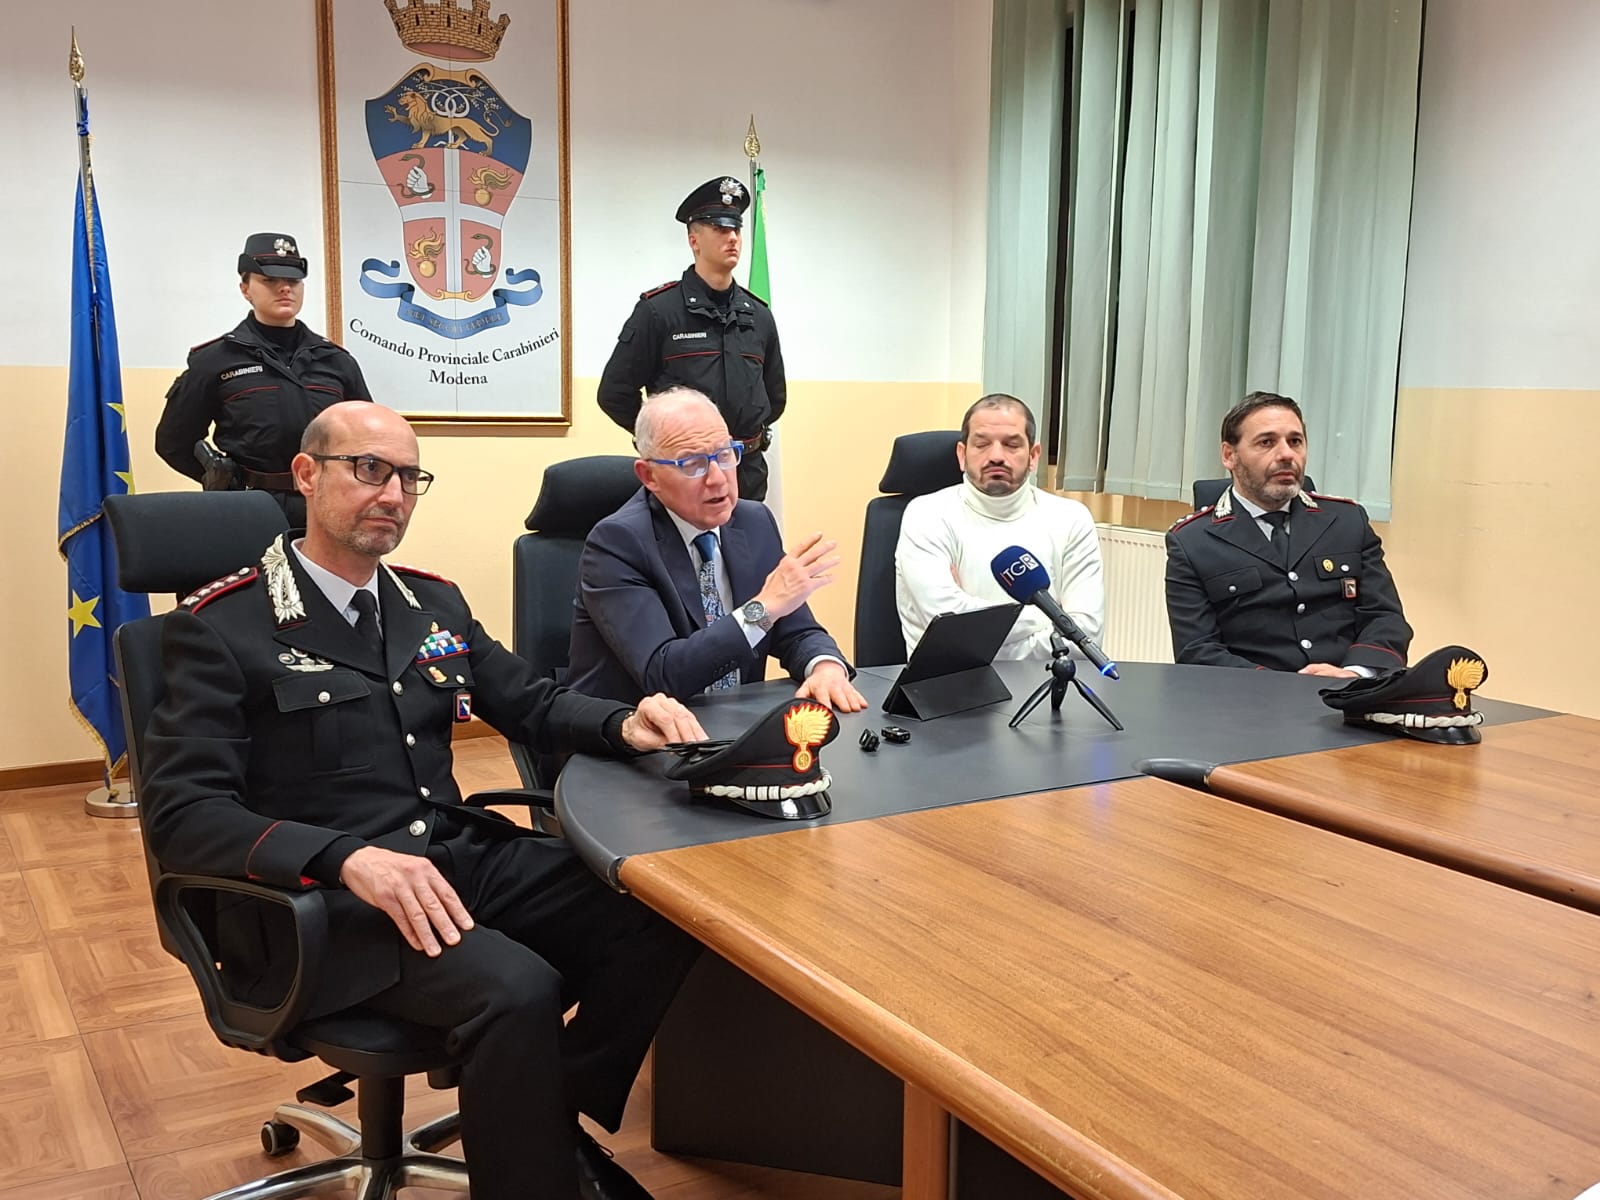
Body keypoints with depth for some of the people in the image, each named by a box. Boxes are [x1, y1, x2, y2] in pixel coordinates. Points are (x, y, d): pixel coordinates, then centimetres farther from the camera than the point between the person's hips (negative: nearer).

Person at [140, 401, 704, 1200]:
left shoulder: (435, 604, 14)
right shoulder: (222, 628, -5)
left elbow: (534, 704, 20)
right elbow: (182, 813, -13)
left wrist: (625, 725, -4)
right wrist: (347, 857, -30)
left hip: (459, 859, 7)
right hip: (319, 897, -6)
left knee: (665, 915, -14)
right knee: (516, 989, -32)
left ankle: (554, 1119, 5)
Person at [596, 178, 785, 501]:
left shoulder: (759, 316, 9)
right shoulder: (657, 310, -5)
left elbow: (775, 397, 22)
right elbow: (615, 393, -4)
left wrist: (749, 437, 13)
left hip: (749, 472, 5)